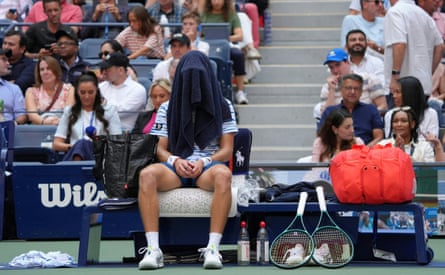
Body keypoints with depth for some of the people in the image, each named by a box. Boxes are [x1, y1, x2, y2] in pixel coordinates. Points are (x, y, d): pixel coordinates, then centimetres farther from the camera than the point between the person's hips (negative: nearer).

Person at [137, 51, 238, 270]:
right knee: (147, 175, -34)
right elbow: (161, 149, 11)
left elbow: (227, 150, 6)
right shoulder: (167, 109, 15)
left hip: (209, 165, -1)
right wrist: (175, 161, -12)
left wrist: (204, 162, -14)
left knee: (223, 175, -40)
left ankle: (213, 248, -42)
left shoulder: (223, 107, 12)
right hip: (176, 166, 1)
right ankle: (153, 249, -39)